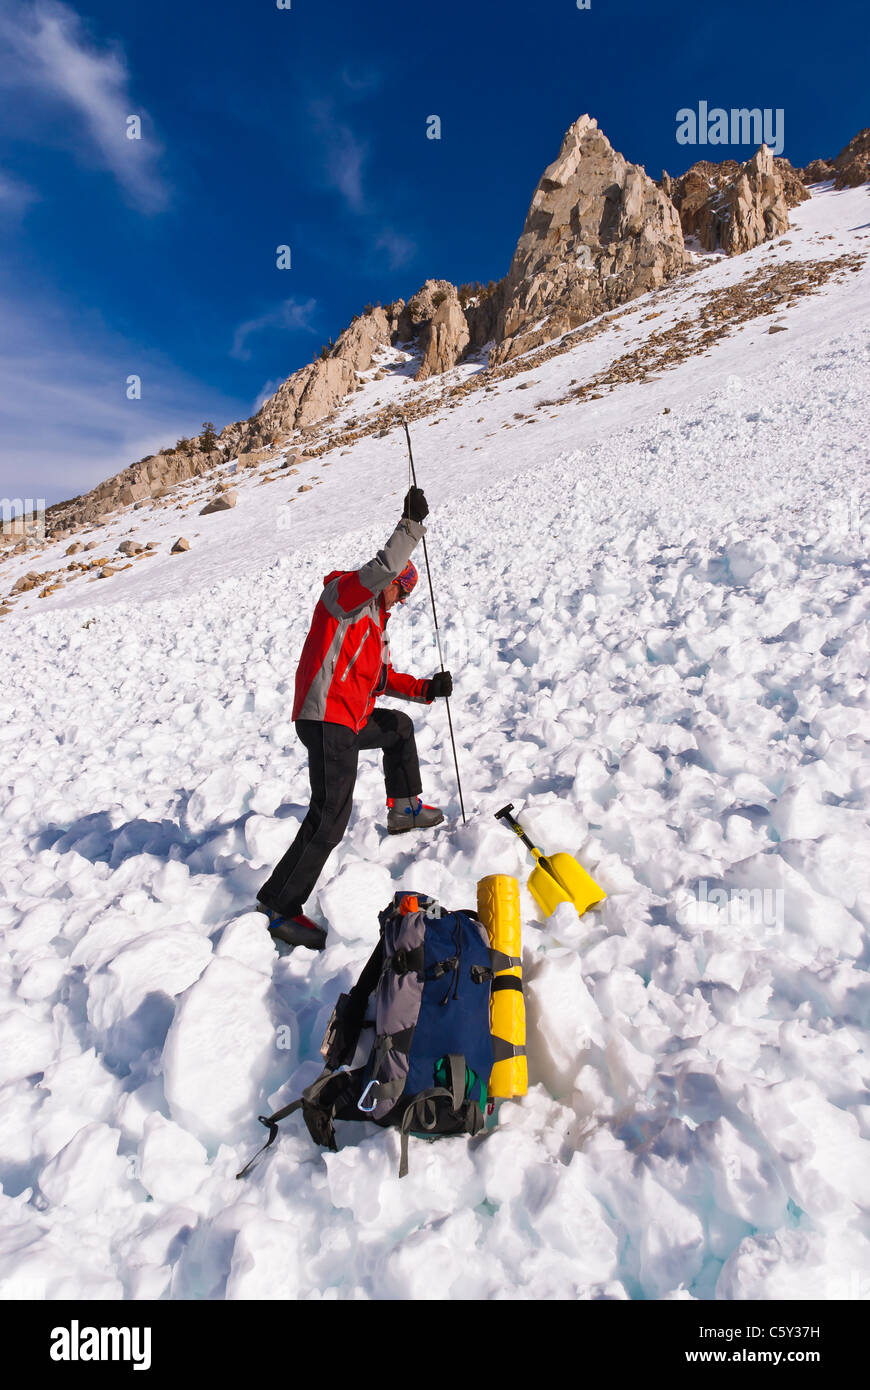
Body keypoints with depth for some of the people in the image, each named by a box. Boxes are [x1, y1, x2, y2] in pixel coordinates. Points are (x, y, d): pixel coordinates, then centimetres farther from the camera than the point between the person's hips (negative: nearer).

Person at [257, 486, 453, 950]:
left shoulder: (373, 623, 26)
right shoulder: (344, 594, 0)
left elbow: (384, 677, 25)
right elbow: (379, 570, -21)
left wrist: (425, 688, 11)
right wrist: (410, 526, -20)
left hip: (351, 720, 10)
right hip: (326, 720, -10)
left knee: (399, 726, 31)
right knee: (330, 818, -16)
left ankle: (403, 807, 38)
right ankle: (280, 907, -8)